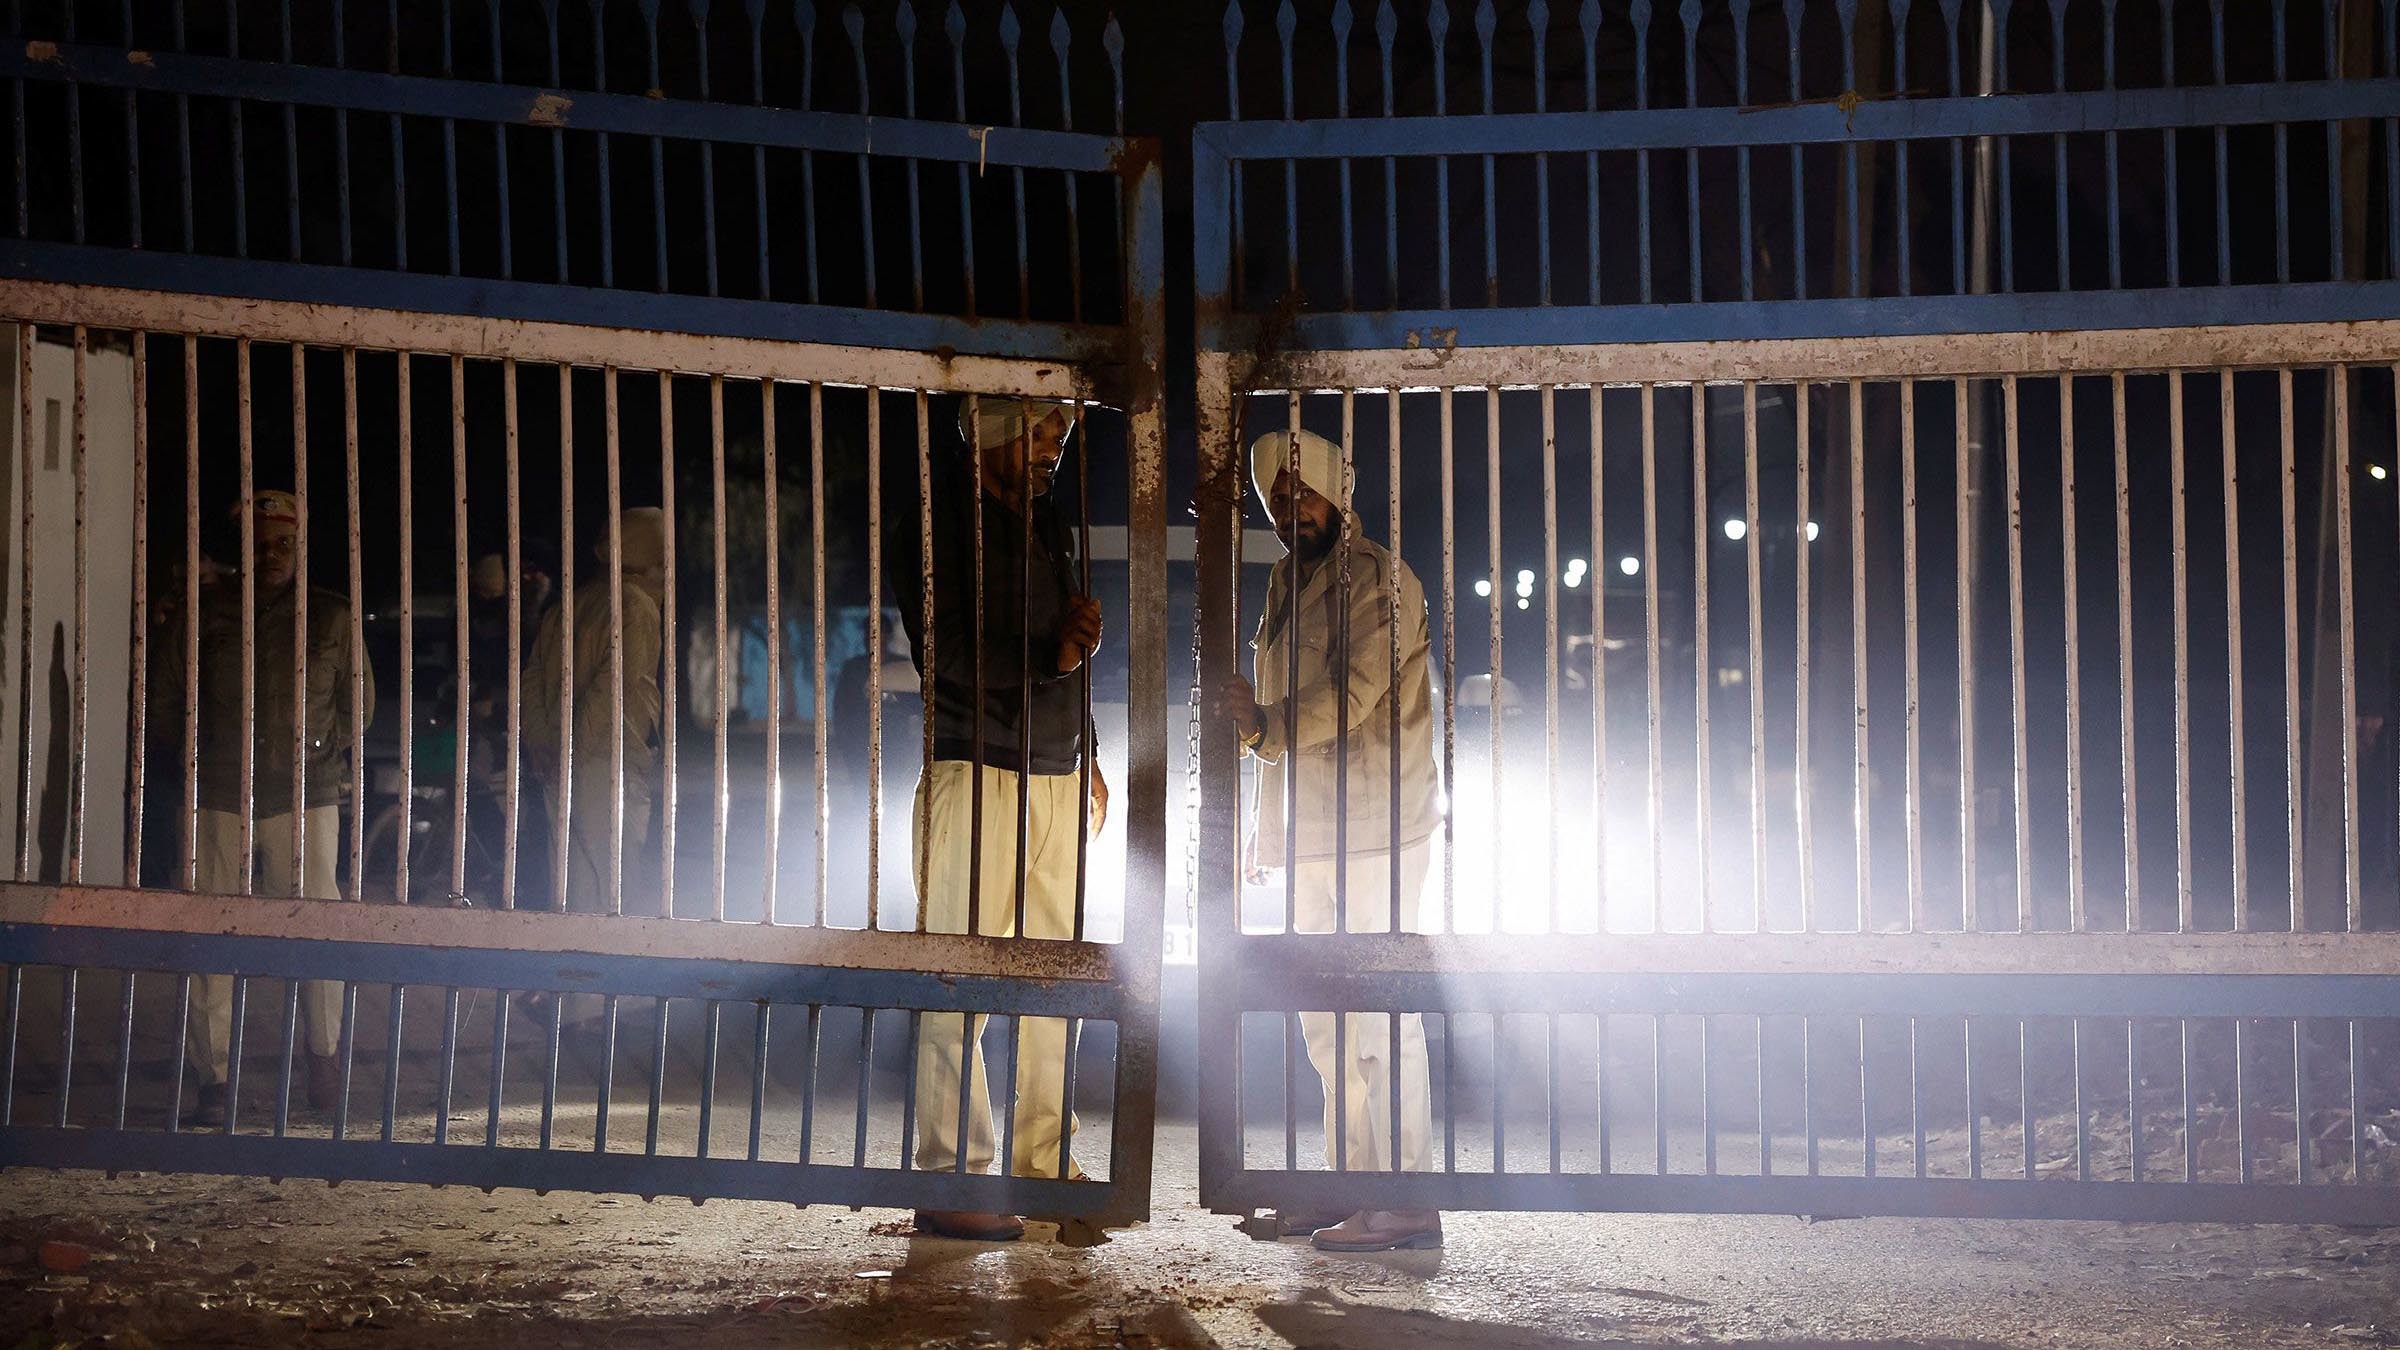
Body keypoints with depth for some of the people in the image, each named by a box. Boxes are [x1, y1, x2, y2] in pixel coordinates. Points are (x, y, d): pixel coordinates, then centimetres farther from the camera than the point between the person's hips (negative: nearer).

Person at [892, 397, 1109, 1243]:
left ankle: (1043, 1160, 14)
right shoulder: (936, 521, -4)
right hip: (974, 776, -7)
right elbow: (946, 650, -14)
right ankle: (950, 1181, -2)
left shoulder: (1047, 524, 18)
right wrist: (1046, 657, -18)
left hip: (1057, 778, 7)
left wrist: (1087, 758, 22)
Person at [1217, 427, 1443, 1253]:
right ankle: (1350, 1181, 20)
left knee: (1378, 1015, -10)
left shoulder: (1377, 580, -8)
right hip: (1313, 834, 9)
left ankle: (1404, 1202, -7)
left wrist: (1261, 727, -10)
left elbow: (1349, 696, -18)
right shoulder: (1288, 583, 19)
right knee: (1325, 1018, 12)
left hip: (1374, 831, -9)